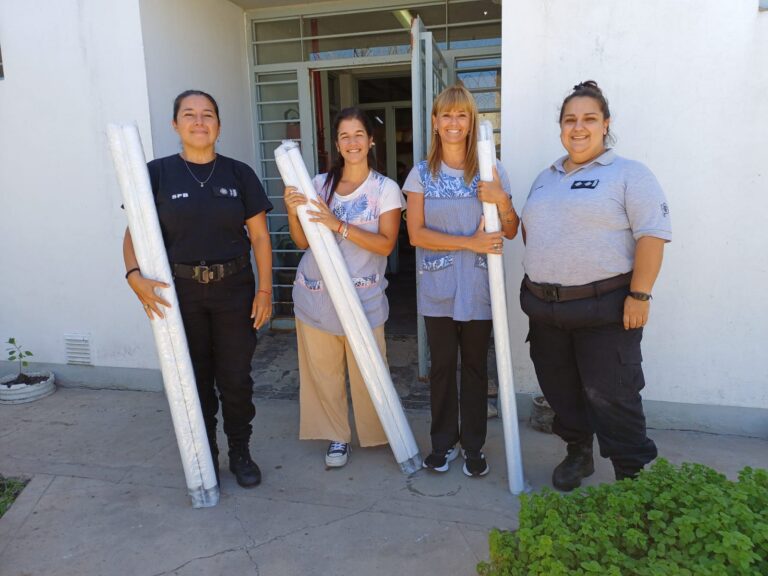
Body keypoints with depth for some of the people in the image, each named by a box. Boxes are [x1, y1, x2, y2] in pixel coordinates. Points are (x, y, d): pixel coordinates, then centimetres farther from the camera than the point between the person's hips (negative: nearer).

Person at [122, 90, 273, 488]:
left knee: (235, 379, 6)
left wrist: (264, 289, -3)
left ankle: (240, 453, 28)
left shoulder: (239, 174, 2)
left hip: (234, 290, 0)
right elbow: (135, 232, -2)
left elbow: (259, 236, 2)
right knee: (195, 379, 11)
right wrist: (135, 276, -19)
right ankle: (205, 457, 30)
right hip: (180, 292, 0)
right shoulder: (158, 174, -1)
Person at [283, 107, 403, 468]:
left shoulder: (386, 189, -1)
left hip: (362, 298, -3)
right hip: (314, 295, 3)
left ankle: (375, 435, 27)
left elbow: (386, 244, -12)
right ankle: (337, 436, 27)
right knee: (322, 371, 8)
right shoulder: (319, 184, 7)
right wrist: (292, 212, -11)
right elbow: (303, 241, 8)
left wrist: (338, 225, -21)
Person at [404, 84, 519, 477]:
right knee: (442, 365, 9)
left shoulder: (491, 170, 3)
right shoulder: (422, 173, 2)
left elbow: (511, 232, 5)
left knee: (475, 366, 8)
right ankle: (443, 442, 26)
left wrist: (502, 200, -15)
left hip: (478, 287, 0)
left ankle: (473, 446, 24)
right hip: (437, 287, 0)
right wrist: (470, 242, -15)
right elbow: (416, 234, -6)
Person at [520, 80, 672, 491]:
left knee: (609, 395, -2)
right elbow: (529, 229, 22)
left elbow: (652, 235, -12)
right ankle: (577, 454, 35)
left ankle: (633, 474, 15)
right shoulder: (545, 178, 16)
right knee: (560, 388, 15)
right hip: (544, 307, 7)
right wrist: (535, 281, 11)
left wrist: (639, 295, -18)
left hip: (604, 308, -6)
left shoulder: (628, 174, -4)